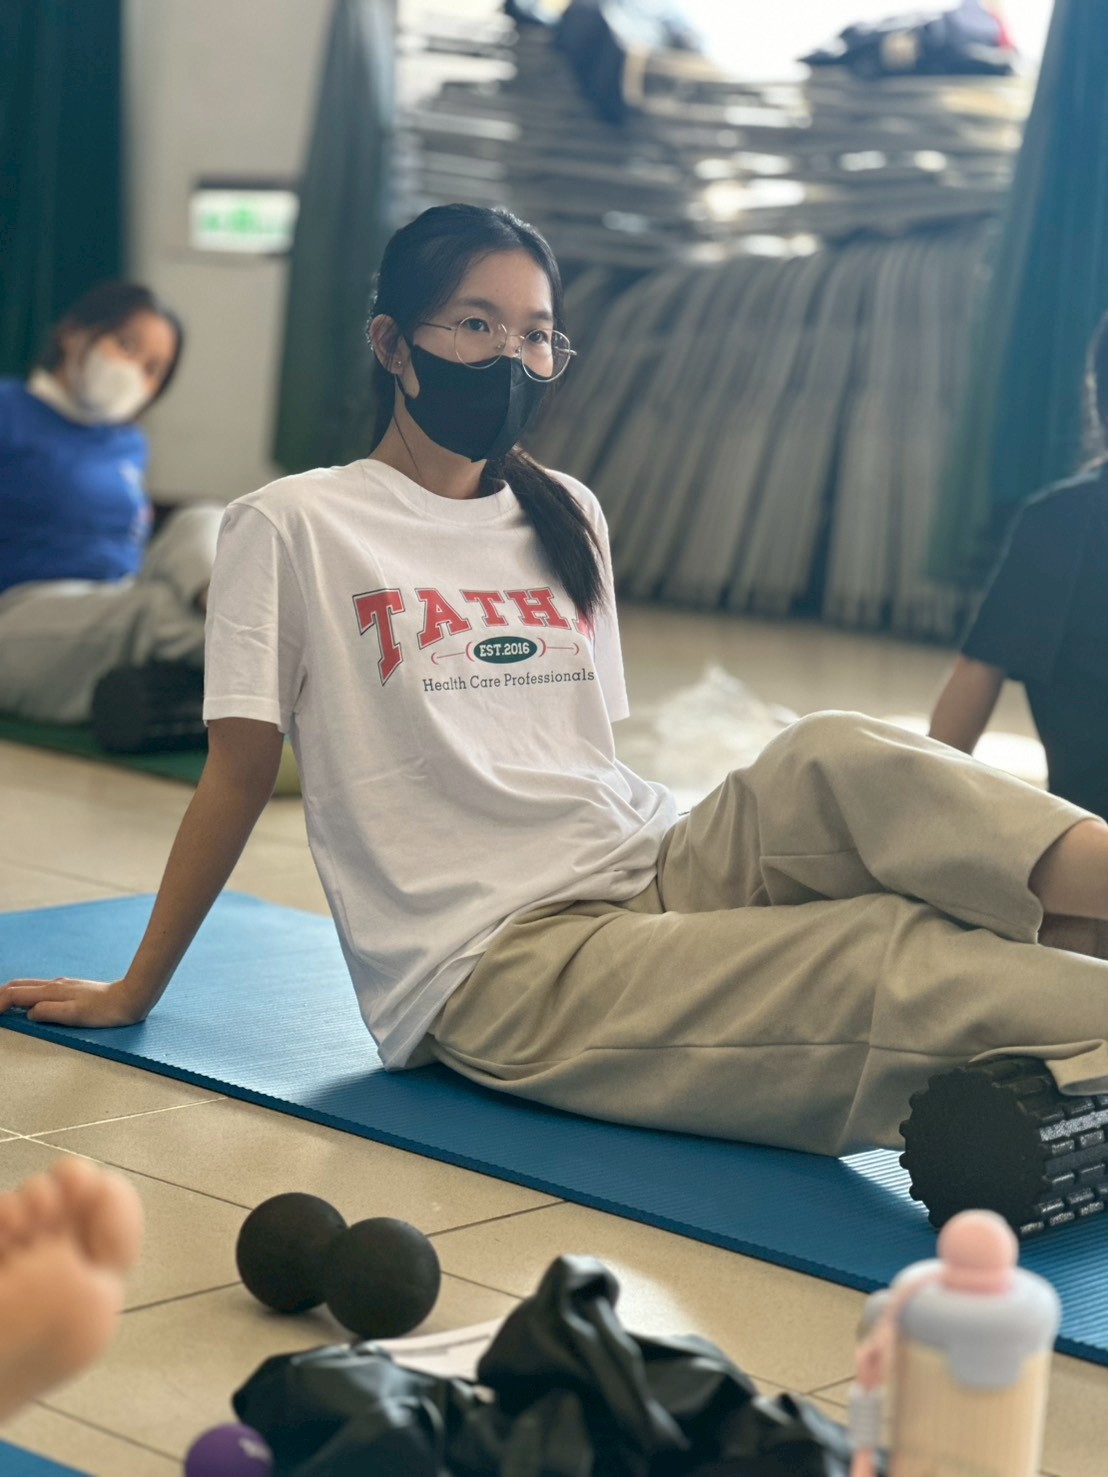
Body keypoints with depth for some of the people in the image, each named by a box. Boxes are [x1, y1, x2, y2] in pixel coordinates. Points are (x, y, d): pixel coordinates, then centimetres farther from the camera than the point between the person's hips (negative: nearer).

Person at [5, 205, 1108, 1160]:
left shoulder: (569, 518, 19)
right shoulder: (294, 529, 2)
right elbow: (238, 773, 6)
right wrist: (135, 990, 10)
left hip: (654, 873, 5)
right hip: (493, 963, -5)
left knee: (839, 759, -27)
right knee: (892, 968, -29)